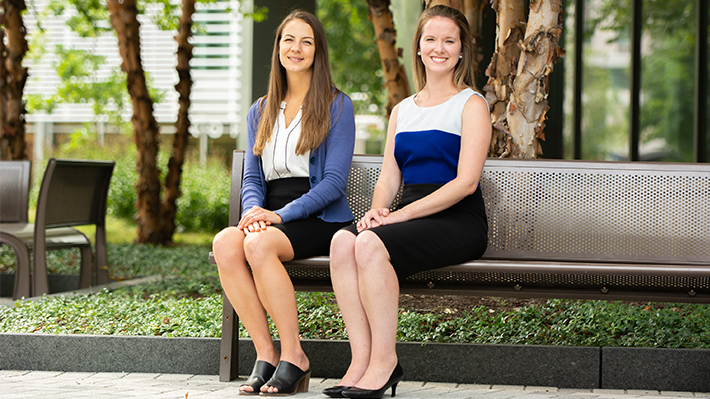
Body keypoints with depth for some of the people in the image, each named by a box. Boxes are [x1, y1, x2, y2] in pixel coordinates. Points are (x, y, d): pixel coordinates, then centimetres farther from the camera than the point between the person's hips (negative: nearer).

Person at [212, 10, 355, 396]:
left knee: (259, 244, -35)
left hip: (319, 218, -5)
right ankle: (265, 354, -25)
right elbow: (252, 176, 16)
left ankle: (293, 357, -25)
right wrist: (253, 209, -8)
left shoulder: (336, 106, 3)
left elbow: (334, 180, -6)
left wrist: (282, 214, -17)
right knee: (224, 242, -29)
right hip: (270, 216, 5)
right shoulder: (260, 111, 20)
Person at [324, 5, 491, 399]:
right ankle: (361, 358, -27)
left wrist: (403, 213, -16)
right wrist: (376, 210, -6)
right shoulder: (402, 111, 21)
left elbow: (466, 181, -9)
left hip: (459, 222, -5)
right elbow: (388, 178, 18)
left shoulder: (471, 105, 2)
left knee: (372, 244, -32)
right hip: (410, 218, 5)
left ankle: (384, 361, -24)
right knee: (343, 241, -26)